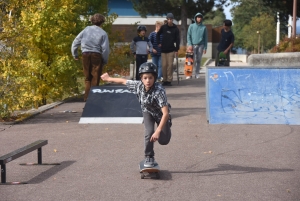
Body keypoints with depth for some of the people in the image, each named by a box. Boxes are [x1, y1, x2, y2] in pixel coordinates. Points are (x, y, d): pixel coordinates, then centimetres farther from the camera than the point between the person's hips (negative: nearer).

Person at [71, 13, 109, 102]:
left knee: (87, 77, 15)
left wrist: (75, 55, 18)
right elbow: (105, 49, -7)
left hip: (85, 55, 3)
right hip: (96, 56, -3)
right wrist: (105, 61, 5)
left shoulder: (86, 30, 5)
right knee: (95, 78, 4)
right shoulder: (103, 33, -4)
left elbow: (75, 42, 7)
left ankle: (87, 96, 13)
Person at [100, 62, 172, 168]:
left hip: (160, 114, -3)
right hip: (148, 111, 3)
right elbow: (123, 81, -7)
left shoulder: (159, 91, -40)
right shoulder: (138, 85, -26)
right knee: (149, 132, -20)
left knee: (163, 141, -7)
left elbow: (165, 113, -44)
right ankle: (148, 157, 3)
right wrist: (109, 79, 7)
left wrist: (158, 131, -47)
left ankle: (167, 127, 27)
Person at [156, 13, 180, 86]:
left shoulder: (175, 29, 0)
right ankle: (164, 80, 9)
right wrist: (158, 43, 8)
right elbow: (158, 34, 19)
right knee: (164, 65, 2)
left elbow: (177, 40, 0)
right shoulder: (163, 27, 5)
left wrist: (177, 50, -6)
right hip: (163, 49, 2)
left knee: (170, 65, -5)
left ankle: (169, 80, -1)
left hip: (171, 50, -2)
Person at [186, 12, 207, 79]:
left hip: (200, 45, 1)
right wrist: (189, 44, -9)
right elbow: (188, 36, 3)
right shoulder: (191, 26, 7)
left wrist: (205, 48, 3)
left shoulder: (204, 27, 9)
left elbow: (205, 38, 9)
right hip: (192, 45, -1)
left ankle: (197, 73, 7)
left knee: (198, 60, 2)